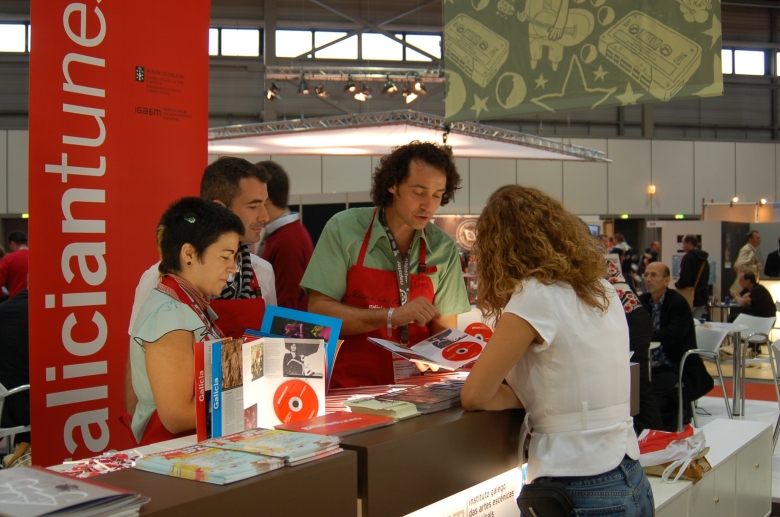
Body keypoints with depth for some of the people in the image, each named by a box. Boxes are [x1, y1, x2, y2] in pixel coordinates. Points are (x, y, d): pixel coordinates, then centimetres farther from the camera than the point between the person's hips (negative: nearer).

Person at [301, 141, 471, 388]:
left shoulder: (444, 249, 4)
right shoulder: (343, 229, -3)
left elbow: (444, 331, 9)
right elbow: (318, 310, -7)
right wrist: (392, 316, -15)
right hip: (346, 384, -2)